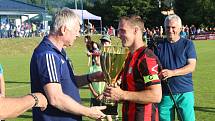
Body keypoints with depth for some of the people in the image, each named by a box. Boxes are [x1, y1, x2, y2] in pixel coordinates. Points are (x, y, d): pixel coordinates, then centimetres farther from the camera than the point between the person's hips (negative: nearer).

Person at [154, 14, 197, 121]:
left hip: (184, 92, -2)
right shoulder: (159, 46, 9)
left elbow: (192, 66, -7)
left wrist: (172, 72, -19)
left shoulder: (187, 44, 2)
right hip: (164, 92, 2)